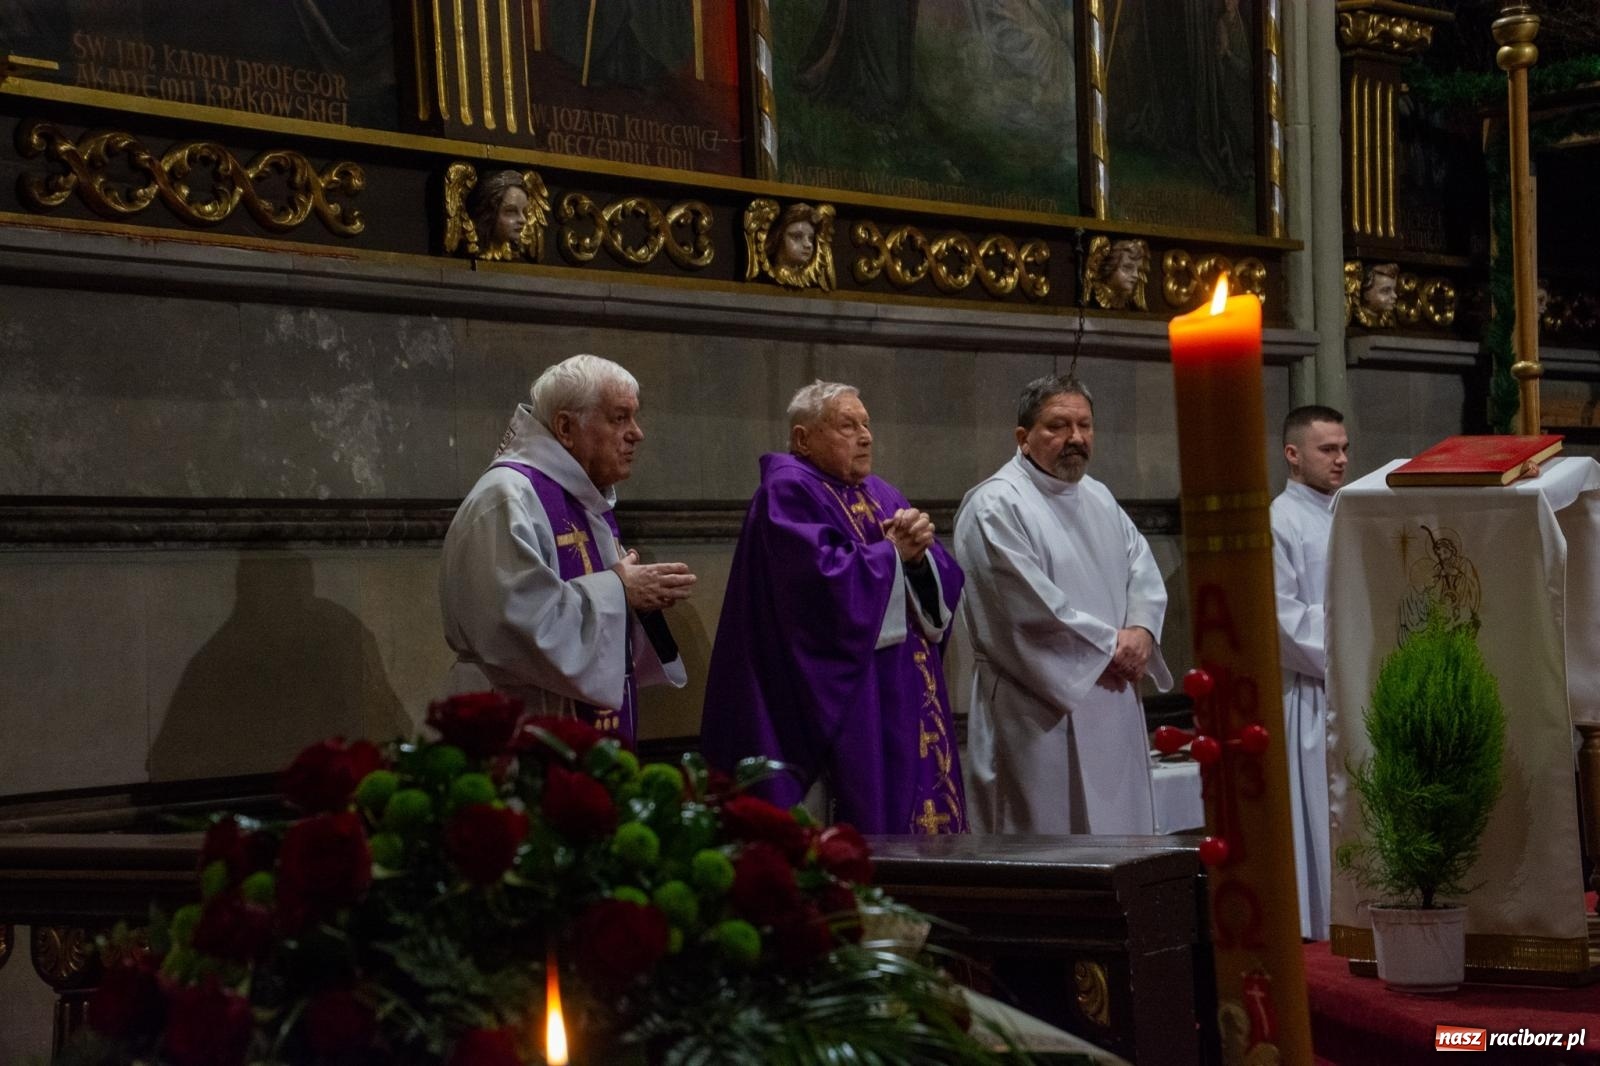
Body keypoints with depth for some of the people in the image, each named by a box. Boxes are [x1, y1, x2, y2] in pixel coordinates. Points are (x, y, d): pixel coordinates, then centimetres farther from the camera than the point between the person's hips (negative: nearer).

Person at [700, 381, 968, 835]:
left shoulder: (882, 495, 18)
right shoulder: (787, 492, -7)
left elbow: (943, 585, 13)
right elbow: (826, 579, -21)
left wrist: (921, 554, -9)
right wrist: (893, 553, -7)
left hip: (908, 698, 8)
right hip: (843, 702, -8)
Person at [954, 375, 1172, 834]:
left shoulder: (1099, 498, 15)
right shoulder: (994, 507, -11)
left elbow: (1143, 569, 13)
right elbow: (1030, 603, -18)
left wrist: (1140, 631, -8)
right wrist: (1109, 645, -12)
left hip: (1112, 702, 8)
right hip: (1041, 712, -8)